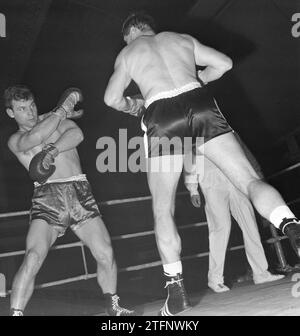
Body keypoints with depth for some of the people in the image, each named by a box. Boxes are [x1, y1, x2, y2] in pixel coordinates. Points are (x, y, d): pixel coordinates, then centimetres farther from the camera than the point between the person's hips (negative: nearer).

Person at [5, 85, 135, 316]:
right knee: (33, 258, -21)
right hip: (47, 198, -2)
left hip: (80, 193, 2)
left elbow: (77, 134, -3)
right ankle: (16, 313, -11)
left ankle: (112, 305, 18)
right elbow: (34, 138, -12)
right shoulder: (16, 140, 12)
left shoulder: (52, 118, 19)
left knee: (106, 254, -5)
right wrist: (63, 110, -5)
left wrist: (52, 151, -17)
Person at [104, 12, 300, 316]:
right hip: (200, 102, 2)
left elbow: (112, 98, 11)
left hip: (161, 116, -1)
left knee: (163, 210, 6)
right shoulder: (181, 38, 27)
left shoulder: (127, 53, 22)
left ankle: (176, 289, 0)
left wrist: (133, 105, 31)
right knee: (249, 179, -3)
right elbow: (224, 63, 22)